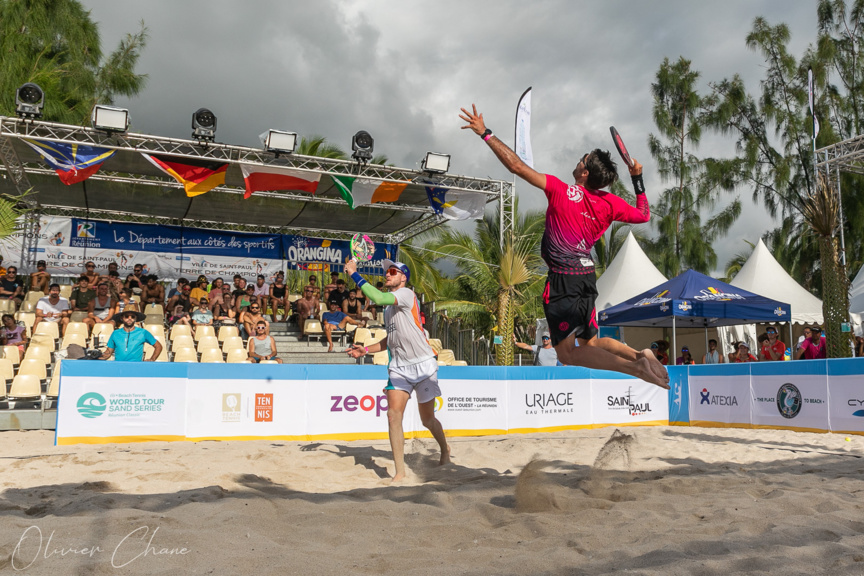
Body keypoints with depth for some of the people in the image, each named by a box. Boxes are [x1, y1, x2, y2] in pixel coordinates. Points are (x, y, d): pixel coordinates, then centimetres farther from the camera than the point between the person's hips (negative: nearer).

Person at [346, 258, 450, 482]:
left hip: (422, 364, -6)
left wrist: (354, 274, -22)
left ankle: (444, 450, 37)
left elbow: (377, 298, -27)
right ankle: (400, 471, -2)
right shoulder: (388, 306, 17)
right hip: (398, 367, 7)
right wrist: (366, 350, 13)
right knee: (393, 415, -10)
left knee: (427, 419, 7)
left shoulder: (407, 294, -9)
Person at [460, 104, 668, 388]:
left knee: (568, 352, -2)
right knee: (590, 342, 22)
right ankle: (640, 354, 0)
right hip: (587, 275, 7)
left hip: (563, 278, -7)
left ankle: (636, 367, -15)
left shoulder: (562, 191, -13)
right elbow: (644, 215, 20)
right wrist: (638, 179, 25)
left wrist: (485, 133, -6)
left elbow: (517, 165, -14)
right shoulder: (611, 203, 2)